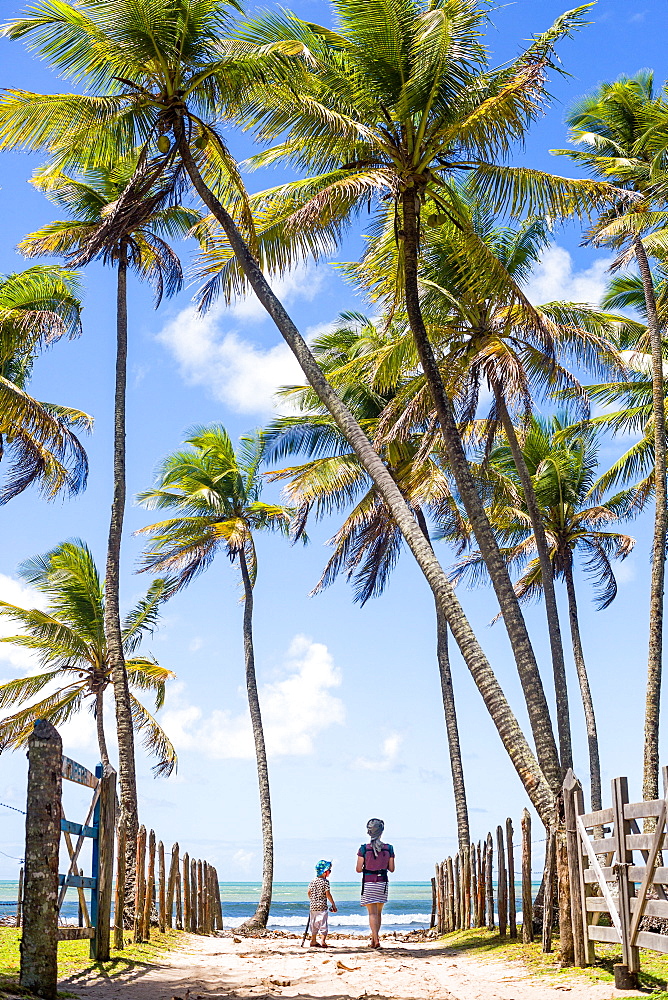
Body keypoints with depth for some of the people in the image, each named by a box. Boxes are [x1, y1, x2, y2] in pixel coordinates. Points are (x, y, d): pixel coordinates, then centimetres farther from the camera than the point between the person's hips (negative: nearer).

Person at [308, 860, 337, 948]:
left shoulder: (313, 881, 8)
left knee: (314, 924, 15)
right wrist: (333, 904, -8)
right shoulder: (325, 882, -10)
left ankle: (313, 941, 23)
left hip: (313, 906, 6)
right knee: (323, 924, -3)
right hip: (322, 906, -6)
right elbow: (327, 894, -14)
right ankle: (323, 942, -10)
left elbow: (309, 892, 7)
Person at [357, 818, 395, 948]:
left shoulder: (364, 848, -9)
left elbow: (359, 869, -8)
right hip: (382, 883, 3)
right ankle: (374, 938, 23)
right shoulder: (388, 848, -2)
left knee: (372, 913, 0)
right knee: (379, 912, 16)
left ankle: (376, 939, -12)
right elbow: (391, 869, 1)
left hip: (368, 883, -3)